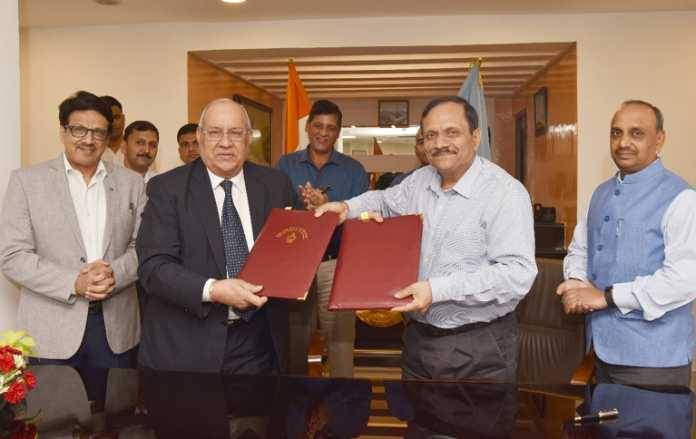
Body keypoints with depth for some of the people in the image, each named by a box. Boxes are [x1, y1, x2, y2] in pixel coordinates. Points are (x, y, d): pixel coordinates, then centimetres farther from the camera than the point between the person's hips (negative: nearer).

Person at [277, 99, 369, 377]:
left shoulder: (354, 170, 4)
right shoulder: (286, 165, 7)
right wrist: (304, 207, -17)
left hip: (336, 265, -1)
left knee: (340, 339, -3)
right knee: (294, 339, 11)